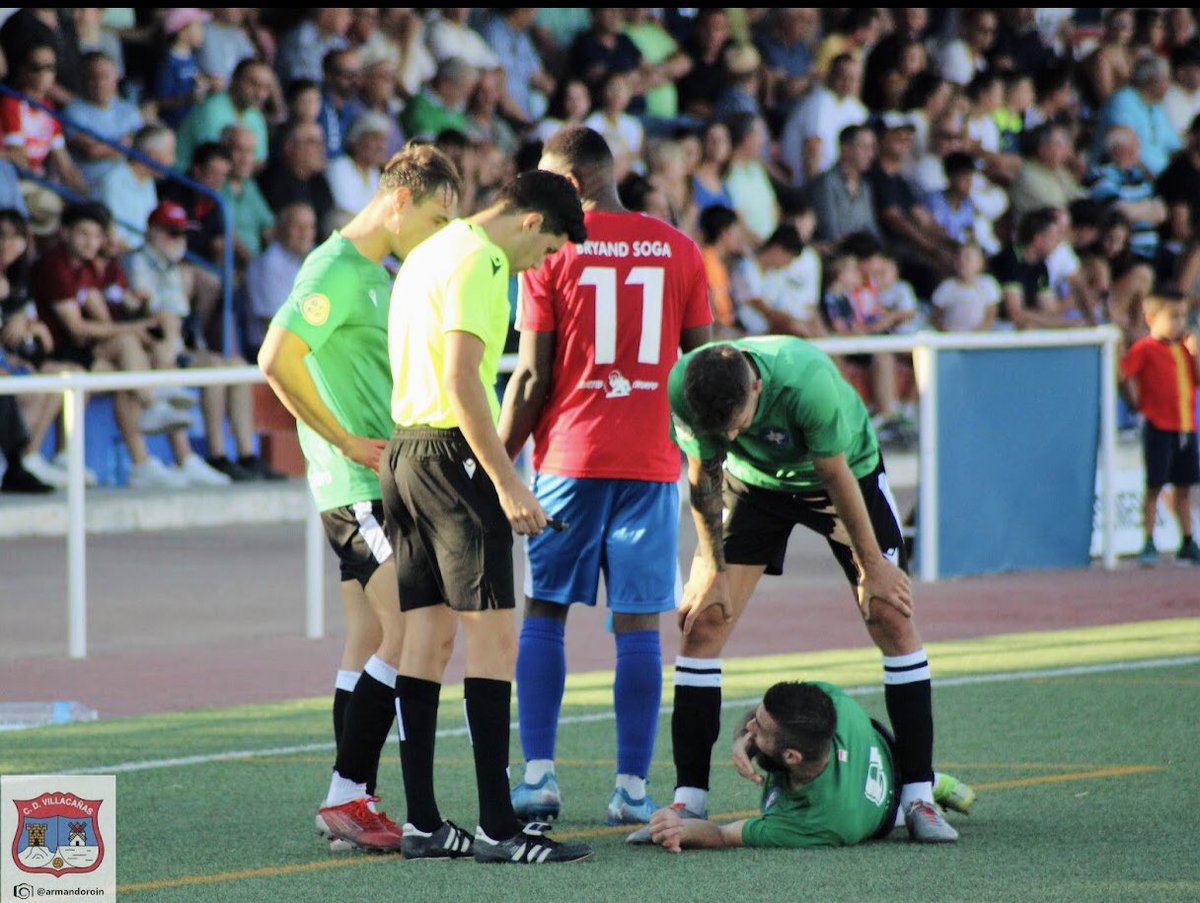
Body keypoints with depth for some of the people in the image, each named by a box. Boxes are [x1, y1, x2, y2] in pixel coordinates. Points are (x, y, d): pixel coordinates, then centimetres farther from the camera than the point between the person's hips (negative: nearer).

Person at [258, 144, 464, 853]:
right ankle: (346, 795, -12)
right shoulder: (338, 269, -13)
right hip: (360, 488, -10)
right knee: (409, 635, -13)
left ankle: (355, 805, 12)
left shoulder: (376, 274, 17)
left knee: (371, 643, 9)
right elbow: (276, 360, -21)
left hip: (381, 483, 10)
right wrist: (346, 442, -17)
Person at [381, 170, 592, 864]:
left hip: (406, 449, 10)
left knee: (429, 638, 9)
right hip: (452, 451, -10)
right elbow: (461, 381, -20)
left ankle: (423, 823, 9)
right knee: (493, 638, -9)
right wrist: (507, 482, -21)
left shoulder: (429, 253, 19)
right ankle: (498, 827, -12)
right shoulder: (478, 262, -12)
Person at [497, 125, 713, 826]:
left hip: (569, 459, -2)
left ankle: (540, 775, 0)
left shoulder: (550, 251, -3)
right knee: (639, 624, 3)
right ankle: (634, 788, 0)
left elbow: (532, 376, -5)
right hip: (652, 462, 2)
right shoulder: (679, 250, 6)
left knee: (544, 613, 8)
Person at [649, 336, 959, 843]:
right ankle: (689, 798, -3)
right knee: (702, 622, -10)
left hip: (849, 470, -2)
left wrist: (873, 566, -14)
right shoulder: (683, 387, -31)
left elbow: (837, 476, -26)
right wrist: (713, 571, -7)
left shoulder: (806, 380, -41)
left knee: (892, 619, -11)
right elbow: (704, 477, -14)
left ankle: (919, 797, -4)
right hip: (754, 480, 2)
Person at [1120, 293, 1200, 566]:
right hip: (1159, 427, -6)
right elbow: (1124, 373, -16)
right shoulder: (1145, 348, -8)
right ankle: (1149, 543, 0)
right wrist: (1139, 401, -16)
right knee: (1154, 487, -4)